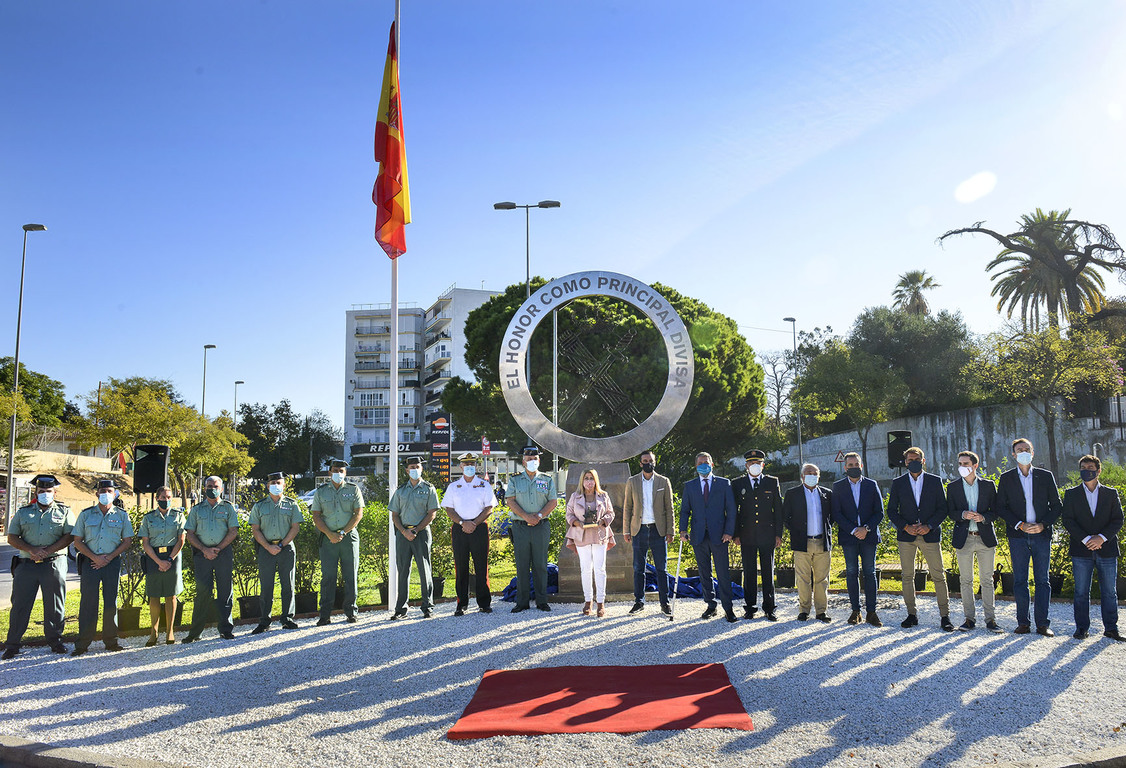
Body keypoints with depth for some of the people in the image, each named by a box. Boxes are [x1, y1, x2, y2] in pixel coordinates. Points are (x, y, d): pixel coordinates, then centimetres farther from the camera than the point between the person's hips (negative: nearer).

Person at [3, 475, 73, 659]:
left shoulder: (64, 511, 9)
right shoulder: (23, 512, 13)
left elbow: (69, 536, -1)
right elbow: (12, 537, 6)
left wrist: (48, 551, -14)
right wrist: (31, 550, -11)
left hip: (54, 564, -1)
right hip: (26, 564, 1)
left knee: (54, 604, 3)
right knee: (20, 604, 1)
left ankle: (55, 640, 14)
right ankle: (12, 645, 9)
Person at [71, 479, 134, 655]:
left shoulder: (122, 515, 7)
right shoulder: (85, 514, 7)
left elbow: (127, 540, 6)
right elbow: (77, 541, 5)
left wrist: (109, 557, -7)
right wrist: (95, 557, -8)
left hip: (112, 561, 0)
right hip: (90, 561, 0)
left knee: (111, 601, 3)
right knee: (88, 601, -2)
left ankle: (110, 640, 11)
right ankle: (83, 643, 4)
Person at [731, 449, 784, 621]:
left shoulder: (773, 482, 7)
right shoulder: (737, 484, 7)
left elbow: (778, 509, 6)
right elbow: (734, 510, 6)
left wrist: (778, 534, 0)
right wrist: (735, 534, -1)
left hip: (767, 534, 0)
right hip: (747, 536, 0)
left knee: (768, 572, 4)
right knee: (749, 573, 4)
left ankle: (769, 608, 12)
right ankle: (750, 608, 12)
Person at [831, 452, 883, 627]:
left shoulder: (872, 485, 7)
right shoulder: (838, 486, 5)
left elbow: (879, 512, 4)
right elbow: (836, 514, -1)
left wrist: (866, 528, -11)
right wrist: (853, 530, -12)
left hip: (869, 536, 0)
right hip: (848, 537, 0)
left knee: (870, 573, 1)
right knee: (852, 573, 2)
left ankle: (871, 612, 5)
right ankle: (855, 611, 10)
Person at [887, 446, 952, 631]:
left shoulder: (935, 481, 5)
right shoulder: (898, 483, 7)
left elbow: (942, 508, 3)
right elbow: (891, 511, 5)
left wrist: (928, 526, -11)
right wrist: (906, 527, -11)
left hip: (930, 534, -1)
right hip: (906, 535, 1)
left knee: (939, 575, -2)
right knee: (907, 576, 4)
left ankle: (945, 616, 5)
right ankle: (911, 614, 13)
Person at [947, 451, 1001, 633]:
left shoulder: (988, 485, 5)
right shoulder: (953, 487, 6)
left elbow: (995, 511, 4)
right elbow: (951, 513, 4)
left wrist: (983, 517, -16)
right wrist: (963, 514, -17)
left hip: (985, 537, 0)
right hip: (964, 538, 1)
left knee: (987, 580, 3)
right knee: (965, 580, 4)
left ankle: (990, 619, 9)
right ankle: (969, 618, 11)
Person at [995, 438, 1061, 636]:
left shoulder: (1046, 476, 7)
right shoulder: (1006, 478, 5)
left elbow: (1056, 505, 6)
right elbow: (1001, 508, 2)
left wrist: (1043, 524, -8)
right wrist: (1020, 525, -10)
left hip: (1042, 534, 0)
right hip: (1018, 536, 0)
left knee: (1042, 580, 2)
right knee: (1020, 581, 2)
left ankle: (1042, 623, 6)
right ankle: (1023, 622, 8)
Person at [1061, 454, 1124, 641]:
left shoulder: (1111, 494, 9)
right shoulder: (1071, 494, 7)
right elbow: (1067, 520, -1)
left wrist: (1101, 537, -13)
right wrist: (1085, 539, -13)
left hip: (1107, 550, 1)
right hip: (1081, 551, 0)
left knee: (1109, 591, 4)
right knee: (1081, 592, 2)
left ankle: (1111, 628, 14)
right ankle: (1082, 628, 10)